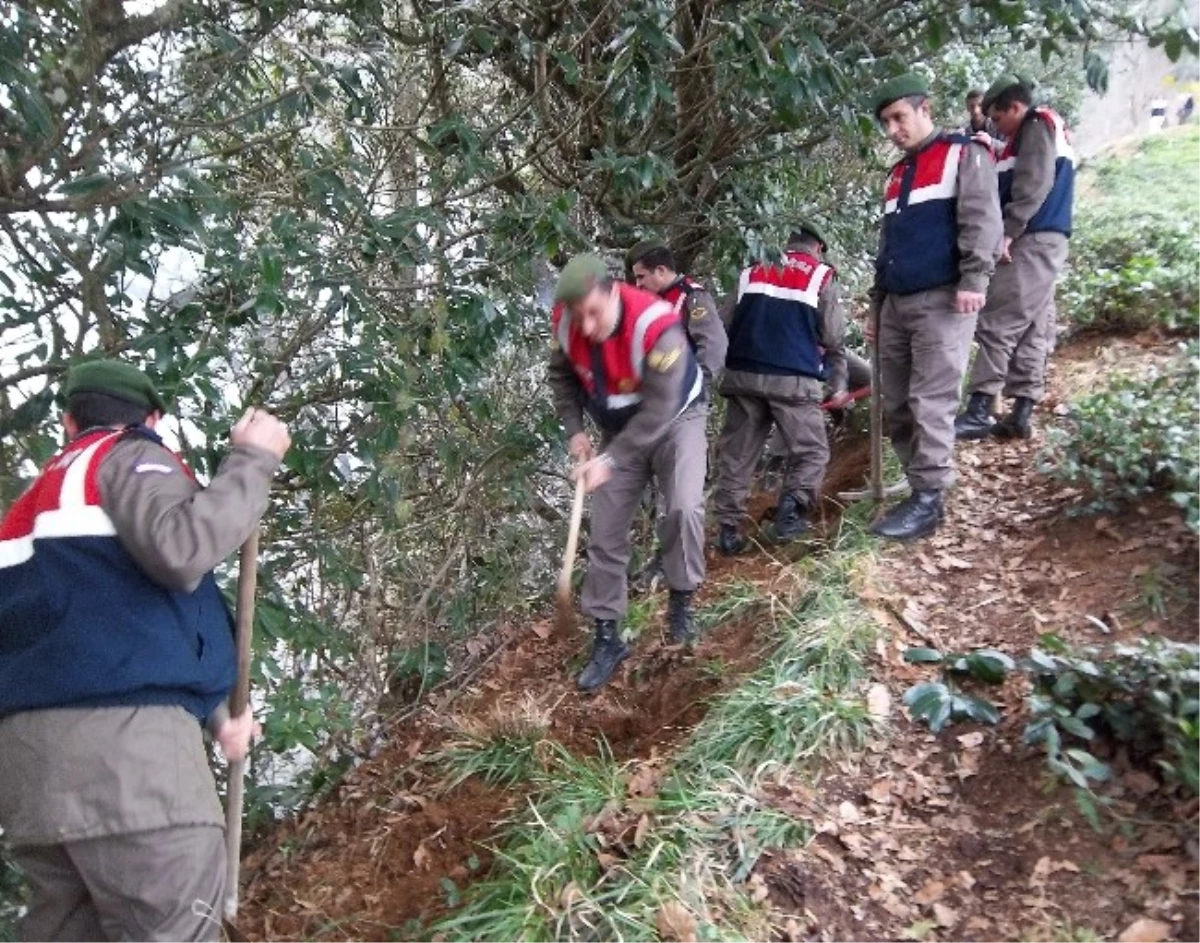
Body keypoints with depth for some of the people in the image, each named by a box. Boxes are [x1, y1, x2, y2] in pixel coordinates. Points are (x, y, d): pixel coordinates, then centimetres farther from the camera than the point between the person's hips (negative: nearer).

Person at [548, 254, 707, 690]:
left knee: (683, 507, -26)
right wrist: (574, 431, -9)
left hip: (675, 420, -4)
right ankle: (607, 638, 11)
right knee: (606, 533, 0)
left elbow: (659, 410, -33)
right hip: (620, 430, 4)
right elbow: (562, 377, 2)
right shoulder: (565, 324, -18)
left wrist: (610, 460, -33)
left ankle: (681, 602, 0)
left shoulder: (657, 327, -34)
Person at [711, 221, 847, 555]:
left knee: (736, 452, 9)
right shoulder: (822, 278, 8)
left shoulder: (751, 273, 17)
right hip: (794, 379, -3)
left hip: (742, 375, 3)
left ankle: (728, 528, 4)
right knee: (811, 451, 8)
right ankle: (792, 506, -16)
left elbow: (725, 324, 13)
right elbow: (833, 337, 6)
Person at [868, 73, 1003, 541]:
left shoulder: (964, 154, 3)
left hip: (942, 301, -7)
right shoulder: (898, 174, 24)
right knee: (897, 406, 5)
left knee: (931, 404, -10)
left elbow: (981, 219, -10)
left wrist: (973, 281, -21)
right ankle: (920, 490, 13)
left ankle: (928, 500, -6)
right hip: (896, 305, 8)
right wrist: (877, 300, 21)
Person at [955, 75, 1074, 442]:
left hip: (1032, 242, -10)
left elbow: (1034, 185, -16)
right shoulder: (1035, 134, 27)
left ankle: (979, 412, -17)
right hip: (1040, 243, 10)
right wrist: (1012, 233, 12)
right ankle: (1021, 415, 4)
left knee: (997, 324, -14)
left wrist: (1008, 232, -20)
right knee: (1033, 331, 5)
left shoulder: (1039, 125, -3)